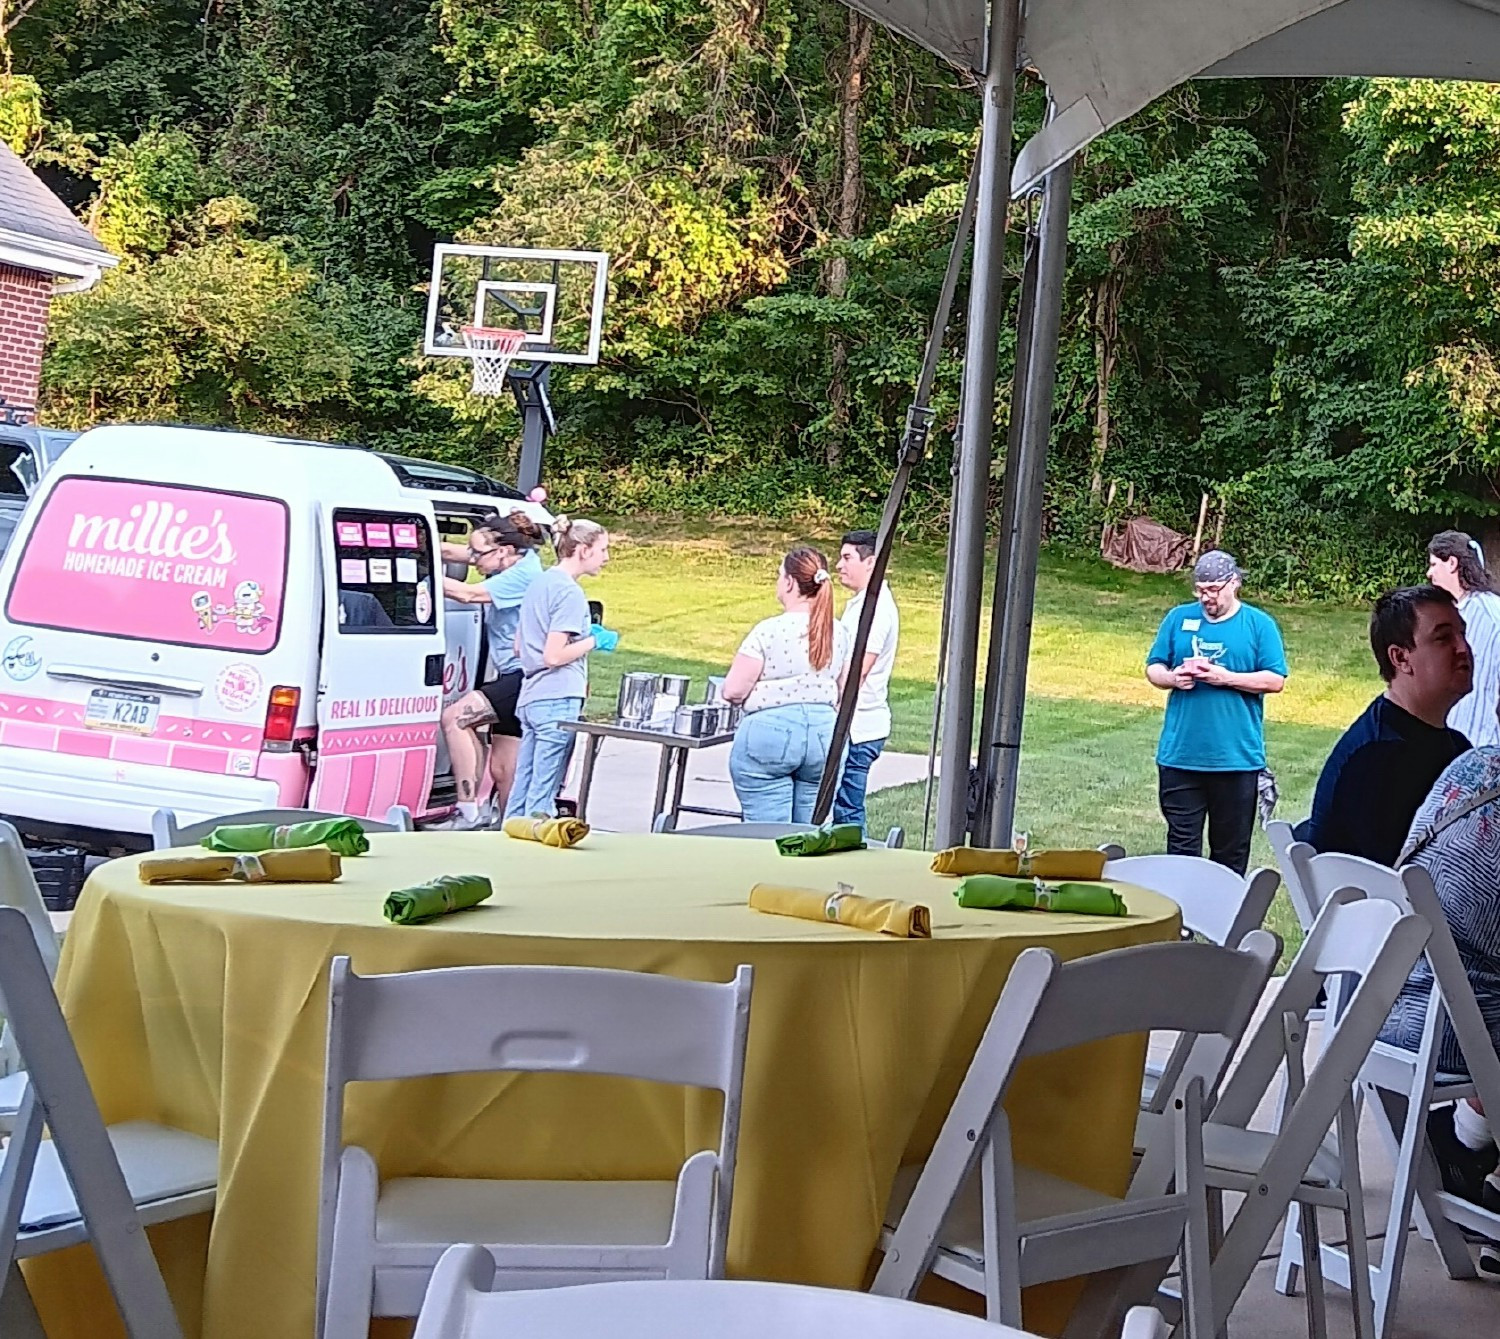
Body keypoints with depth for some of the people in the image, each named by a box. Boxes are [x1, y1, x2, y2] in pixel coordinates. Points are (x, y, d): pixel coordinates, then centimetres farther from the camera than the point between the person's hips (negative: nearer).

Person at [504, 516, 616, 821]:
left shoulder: (539, 583, 15)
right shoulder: (570, 593, -12)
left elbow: (518, 648, 21)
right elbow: (554, 656, -19)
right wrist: (594, 641, -6)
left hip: (530, 700, 9)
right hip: (558, 701, -9)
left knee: (522, 787, 12)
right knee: (542, 796, -6)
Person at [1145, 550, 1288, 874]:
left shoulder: (1259, 624, 1)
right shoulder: (1179, 618, 9)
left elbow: (1275, 680, -4)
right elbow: (1153, 667, 12)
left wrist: (1227, 678, -15)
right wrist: (1172, 678, -10)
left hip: (1237, 757, -2)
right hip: (1180, 753, 2)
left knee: (1231, 849, 8)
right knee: (1181, 843, 5)